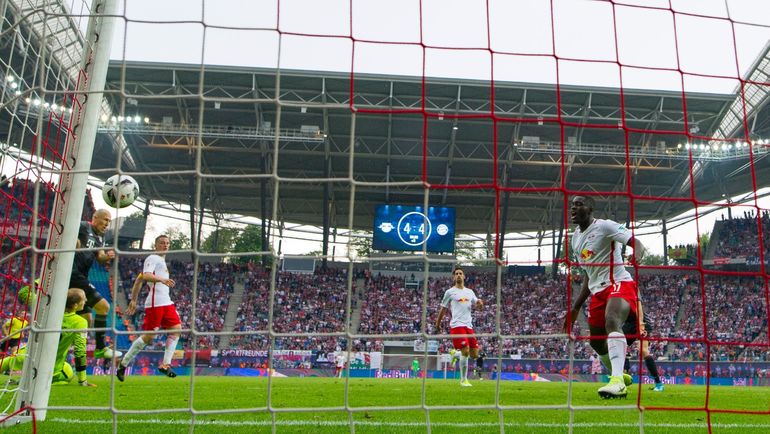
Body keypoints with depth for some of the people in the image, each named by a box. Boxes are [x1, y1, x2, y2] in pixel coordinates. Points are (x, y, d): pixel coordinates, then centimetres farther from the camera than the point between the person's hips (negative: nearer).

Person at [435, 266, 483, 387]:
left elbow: (476, 305, 11)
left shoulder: (470, 292, 17)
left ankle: (458, 355, 31)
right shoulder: (450, 292, 4)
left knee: (474, 354, 2)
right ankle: (463, 379, -2)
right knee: (465, 351, -15)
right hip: (457, 325, -5)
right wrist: (438, 323, 10)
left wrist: (479, 303, -12)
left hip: (469, 325, 5)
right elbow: (443, 309, 10)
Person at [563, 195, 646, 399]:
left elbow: (637, 244, -17)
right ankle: (621, 375, 38)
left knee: (612, 322, -34)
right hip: (597, 291, 9)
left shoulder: (605, 226, -6)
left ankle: (617, 381, -46)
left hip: (619, 283, -8)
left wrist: (635, 259, -41)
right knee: (597, 342, 13)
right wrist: (575, 308, 21)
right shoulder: (575, 239, 16)